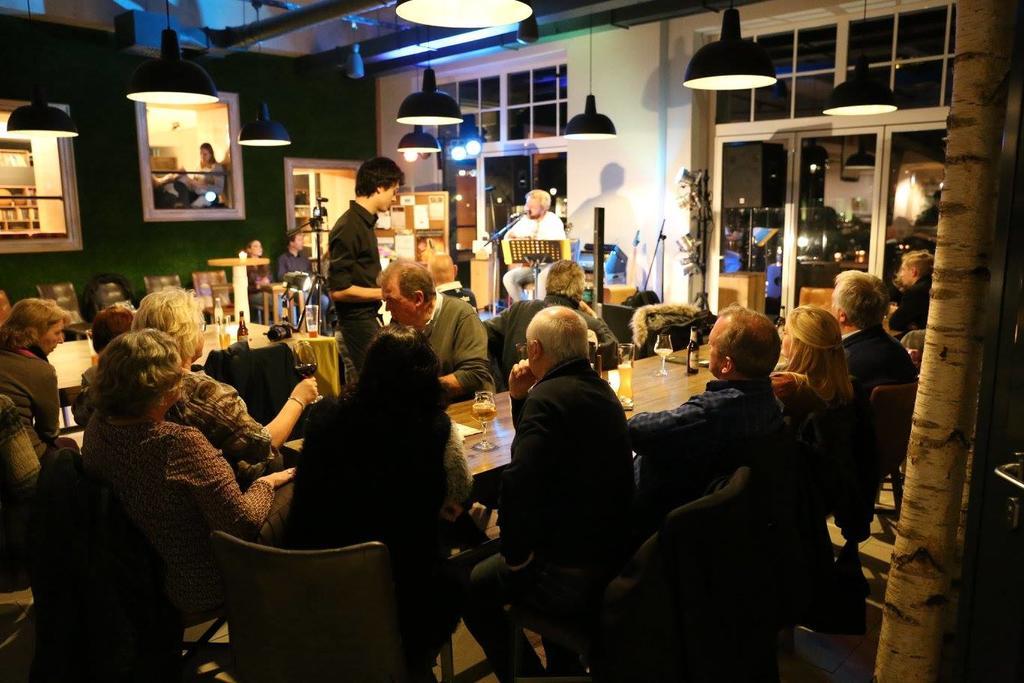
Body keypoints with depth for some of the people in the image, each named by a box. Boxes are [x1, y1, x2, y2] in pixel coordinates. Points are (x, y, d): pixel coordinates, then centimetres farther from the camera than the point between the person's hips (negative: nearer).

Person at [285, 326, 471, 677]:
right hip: (397, 585, -3)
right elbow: (461, 492, 0)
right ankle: (407, 667, 46)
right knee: (452, 587, 31)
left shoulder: (324, 415, -10)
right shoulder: (437, 428, -18)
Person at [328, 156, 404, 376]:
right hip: (357, 326, -9)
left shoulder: (365, 222, 12)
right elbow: (339, 289, -20)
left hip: (369, 321, 9)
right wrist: (385, 293, -14)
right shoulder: (348, 227, -16)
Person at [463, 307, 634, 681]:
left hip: (574, 574, -8)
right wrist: (520, 398, 6)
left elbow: (519, 481, -34)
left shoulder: (549, 396, -23)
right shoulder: (600, 389, 6)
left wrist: (515, 554, -19)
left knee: (473, 590, 14)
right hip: (616, 550, 9)